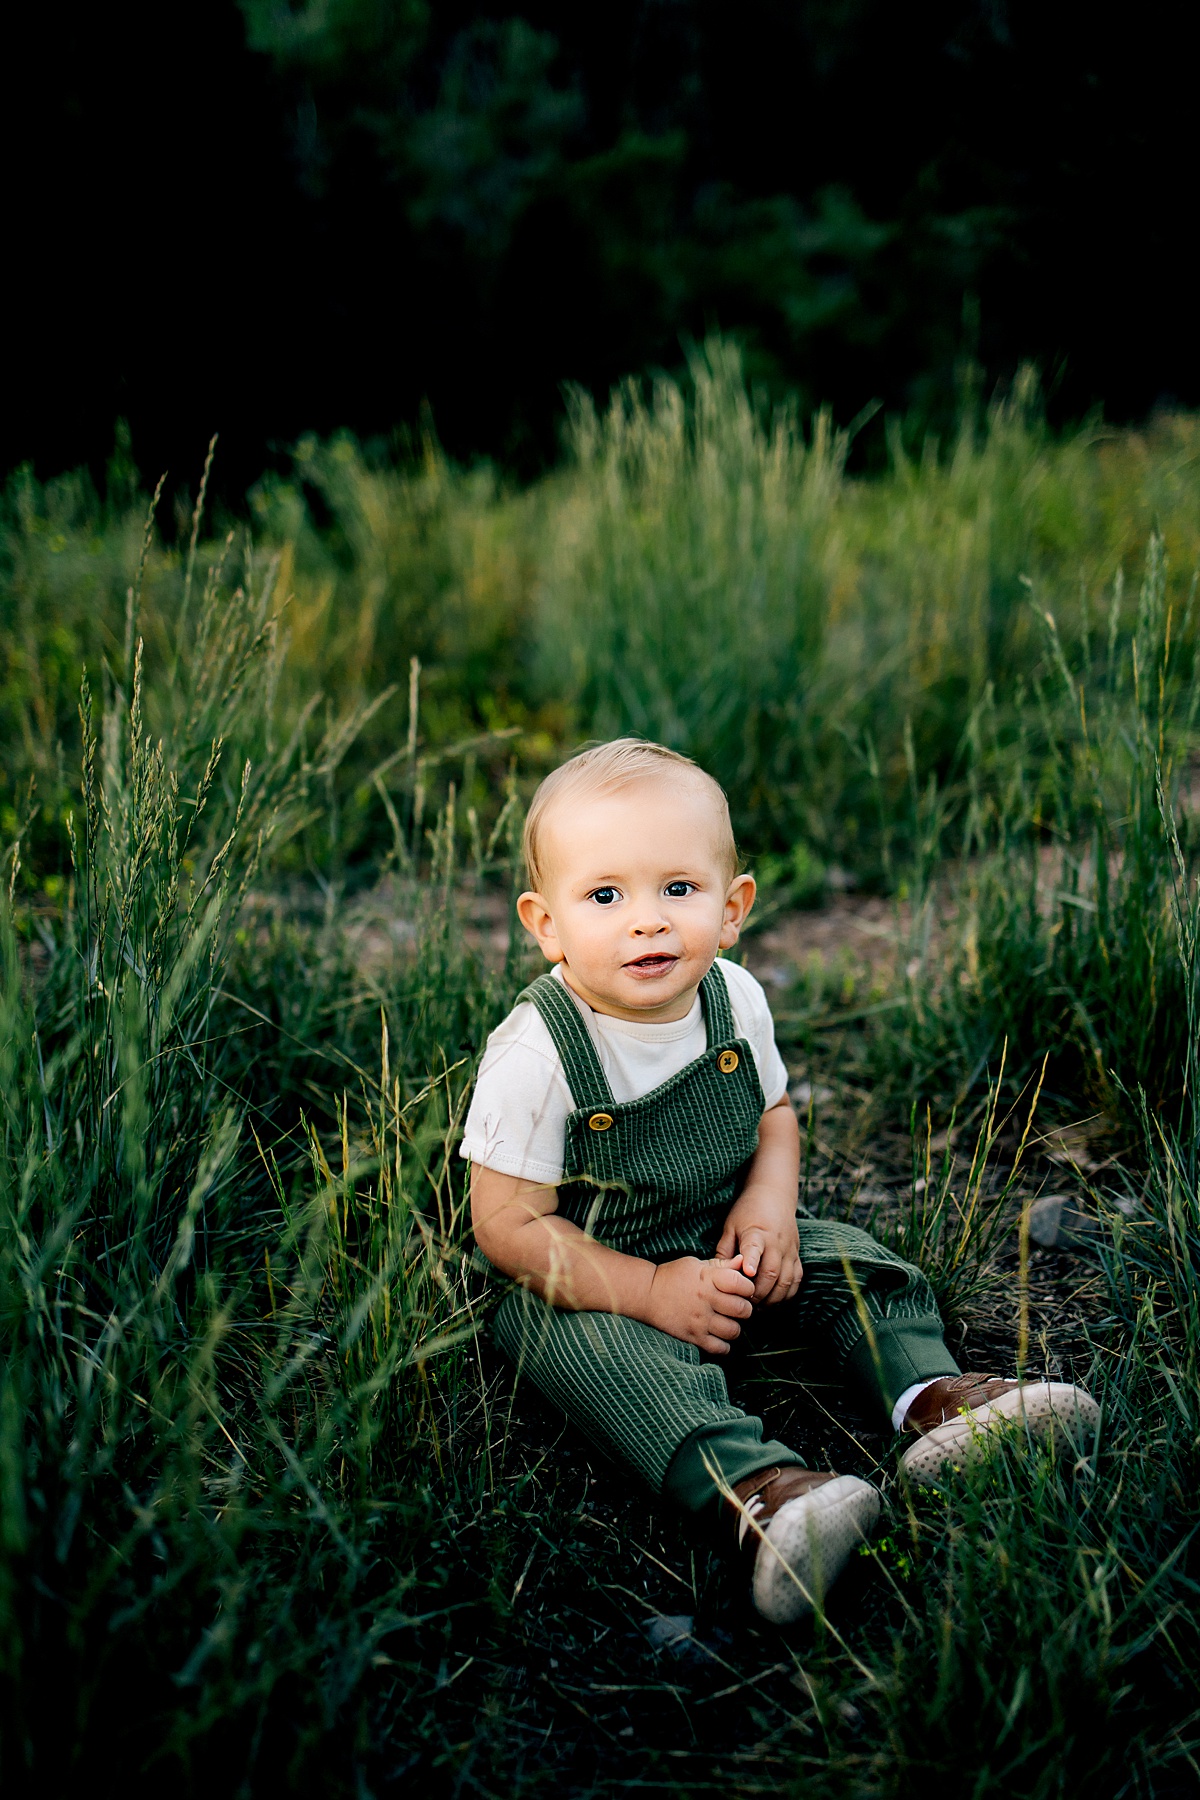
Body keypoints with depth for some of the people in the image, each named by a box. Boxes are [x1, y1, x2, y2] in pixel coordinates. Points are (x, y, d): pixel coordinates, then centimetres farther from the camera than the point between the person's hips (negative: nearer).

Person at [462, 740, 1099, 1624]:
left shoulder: (736, 999, -8)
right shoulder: (535, 1055, -25)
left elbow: (774, 1113, 10)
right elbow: (509, 1225, -21)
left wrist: (771, 1204, -11)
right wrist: (651, 1291, -26)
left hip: (722, 1249, 6)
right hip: (590, 1280, -6)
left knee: (848, 1260, -7)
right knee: (607, 1350, -34)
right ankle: (754, 1487, -50)